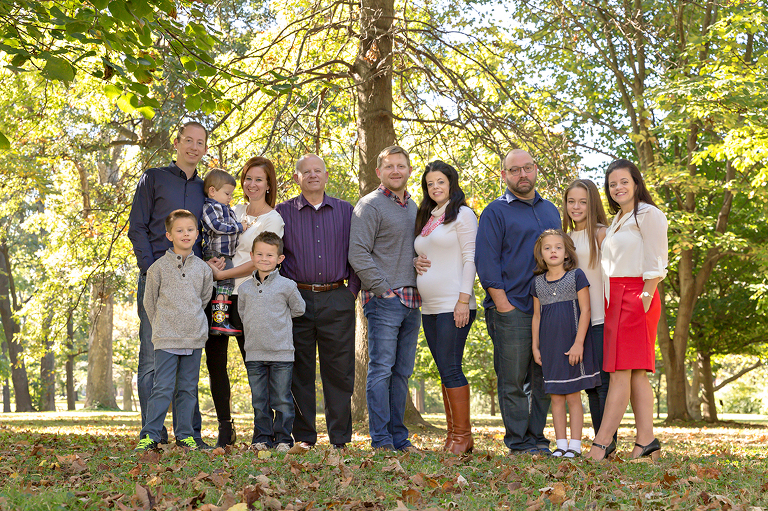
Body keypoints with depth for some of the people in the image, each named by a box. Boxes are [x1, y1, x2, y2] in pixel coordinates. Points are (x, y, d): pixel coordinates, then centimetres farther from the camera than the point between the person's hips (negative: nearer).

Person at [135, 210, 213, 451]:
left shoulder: (203, 269, 7)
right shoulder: (159, 267, -2)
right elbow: (149, 302, 6)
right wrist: (163, 327, 8)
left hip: (194, 339, 3)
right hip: (166, 339, -3)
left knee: (188, 388, 9)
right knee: (162, 388, -7)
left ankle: (184, 434, 17)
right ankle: (150, 435, -1)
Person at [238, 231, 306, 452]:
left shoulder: (286, 285, -3)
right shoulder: (245, 288, 6)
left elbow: (298, 309, 8)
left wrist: (278, 321, 10)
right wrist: (256, 328, 13)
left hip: (281, 353, -3)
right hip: (254, 353, 3)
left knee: (282, 400, 2)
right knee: (259, 400, 8)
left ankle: (283, 438, 11)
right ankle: (261, 438, 17)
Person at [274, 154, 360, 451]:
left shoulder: (346, 211, 11)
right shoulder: (283, 212, 8)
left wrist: (353, 290, 3)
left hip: (337, 301, 1)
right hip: (297, 299, 0)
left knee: (339, 369, 1)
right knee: (299, 370, 1)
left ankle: (340, 438, 8)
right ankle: (304, 436, 10)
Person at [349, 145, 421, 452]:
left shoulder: (414, 207, 19)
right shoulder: (370, 205, -4)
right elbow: (358, 254, -11)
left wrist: (420, 290, 10)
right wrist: (382, 289, -14)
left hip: (412, 300, 7)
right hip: (383, 299, -7)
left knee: (402, 372, 9)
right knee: (381, 368, -7)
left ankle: (399, 438, 14)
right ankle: (381, 440, -4)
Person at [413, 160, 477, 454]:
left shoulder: (462, 214, -2)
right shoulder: (426, 220, 20)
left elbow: (469, 258, -8)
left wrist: (464, 300, -16)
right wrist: (416, 264, 5)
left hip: (453, 306, -7)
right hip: (429, 307, 8)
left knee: (450, 369, -10)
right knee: (444, 371, 8)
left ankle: (463, 435, -3)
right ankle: (453, 433, 13)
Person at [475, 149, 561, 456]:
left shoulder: (551, 211, 19)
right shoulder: (496, 212, 1)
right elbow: (486, 260, -6)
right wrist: (503, 304, -12)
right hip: (512, 310, -5)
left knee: (545, 378, 6)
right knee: (513, 379, -3)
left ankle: (537, 437, 13)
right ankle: (519, 442, 3)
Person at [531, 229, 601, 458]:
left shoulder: (576, 276, -3)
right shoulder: (538, 282, 8)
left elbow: (585, 311, -7)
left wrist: (578, 343, -13)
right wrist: (535, 347, 10)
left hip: (571, 344, -4)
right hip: (549, 347, 4)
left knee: (573, 396, -1)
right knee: (556, 396, 6)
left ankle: (575, 445, 5)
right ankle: (561, 444, 13)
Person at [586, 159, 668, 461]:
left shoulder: (648, 214, -3)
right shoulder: (618, 219, 23)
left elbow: (656, 265, -10)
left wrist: (645, 299, -17)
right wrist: (610, 302, 16)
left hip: (636, 297, -9)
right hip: (615, 300, 9)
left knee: (621, 371, -11)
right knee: (635, 374, 4)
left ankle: (602, 443, -14)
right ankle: (646, 442, 3)